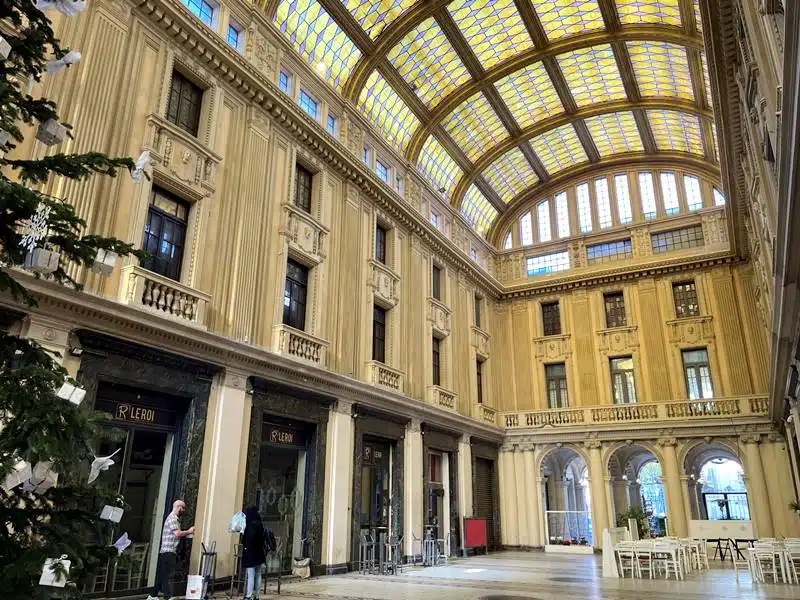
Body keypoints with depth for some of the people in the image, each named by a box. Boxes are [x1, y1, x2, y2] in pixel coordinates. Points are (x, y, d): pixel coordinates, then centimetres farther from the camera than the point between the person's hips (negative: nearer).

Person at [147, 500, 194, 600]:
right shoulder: (172, 518, -12)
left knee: (161, 575, 15)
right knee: (167, 575, -8)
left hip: (170, 552, 10)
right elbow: (177, 533, -23)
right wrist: (189, 531, -10)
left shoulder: (175, 519, 19)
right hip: (168, 551, -10)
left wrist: (187, 533, 11)